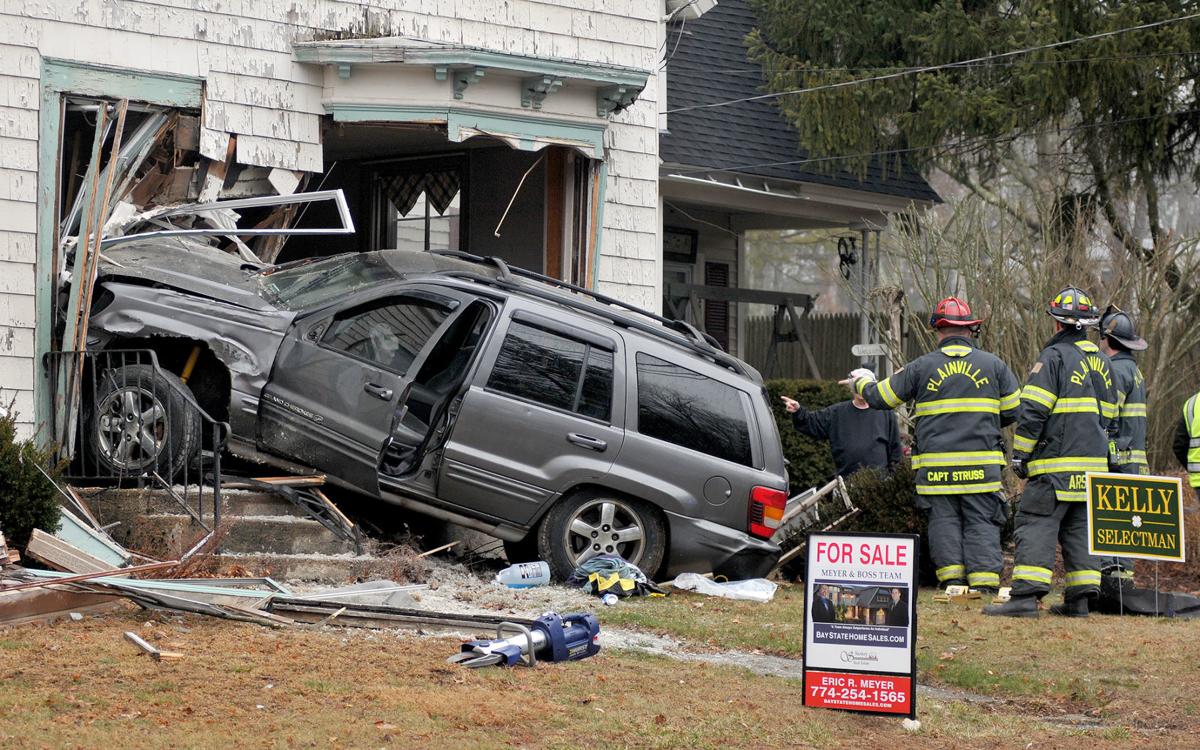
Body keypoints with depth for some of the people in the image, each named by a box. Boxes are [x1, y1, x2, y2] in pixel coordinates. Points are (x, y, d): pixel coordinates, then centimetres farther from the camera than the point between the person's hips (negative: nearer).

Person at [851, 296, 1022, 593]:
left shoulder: (922, 367, 3)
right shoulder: (993, 364, 5)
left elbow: (880, 398, 11)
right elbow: (1013, 411, 10)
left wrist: (862, 382, 32)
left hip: (936, 464, 0)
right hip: (981, 465, 0)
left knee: (944, 521, 7)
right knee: (981, 523, 1)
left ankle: (951, 580, 2)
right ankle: (985, 584, -6)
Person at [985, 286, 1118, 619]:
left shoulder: (1053, 357, -9)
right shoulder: (1102, 362, 16)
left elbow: (1033, 412, -13)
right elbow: (1109, 417, 23)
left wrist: (1020, 454, -6)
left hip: (1057, 461, -7)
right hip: (1094, 462, 7)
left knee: (1037, 524, -9)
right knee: (1081, 527, 11)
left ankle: (1026, 595, -18)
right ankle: (1080, 598, 7)